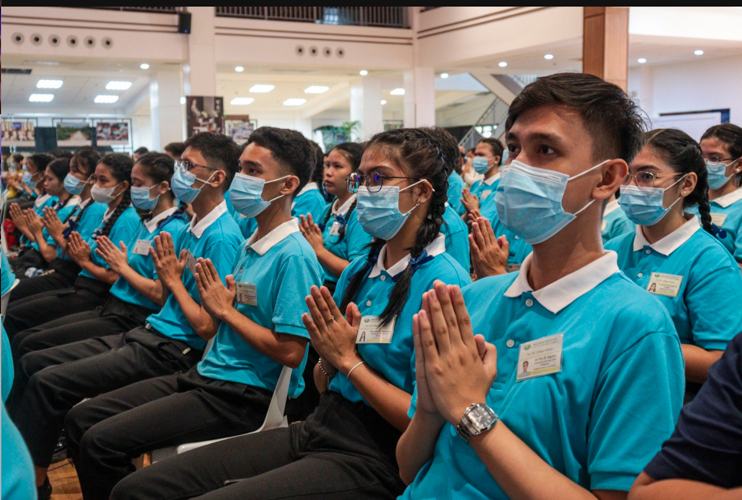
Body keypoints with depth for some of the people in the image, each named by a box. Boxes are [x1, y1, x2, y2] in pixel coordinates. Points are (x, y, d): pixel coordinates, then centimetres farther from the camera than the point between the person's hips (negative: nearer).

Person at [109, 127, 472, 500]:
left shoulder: (444, 281, -14)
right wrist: (328, 358, -7)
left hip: (370, 459, -8)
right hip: (314, 429, 8)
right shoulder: (359, 269, 11)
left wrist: (348, 359, -12)